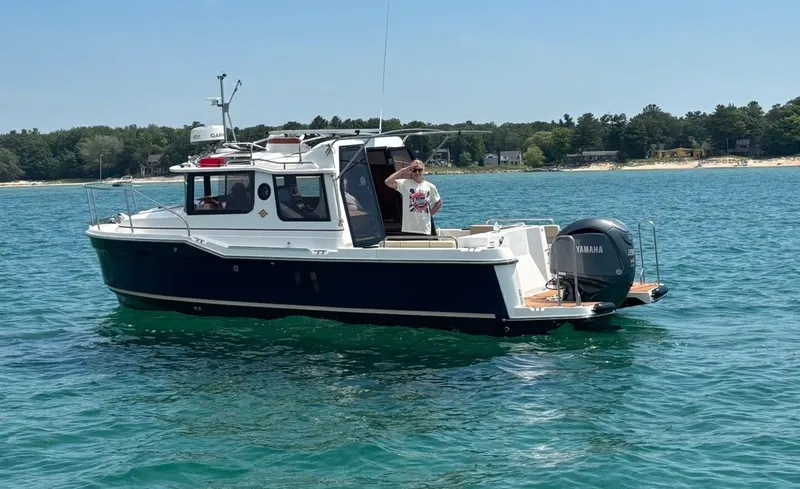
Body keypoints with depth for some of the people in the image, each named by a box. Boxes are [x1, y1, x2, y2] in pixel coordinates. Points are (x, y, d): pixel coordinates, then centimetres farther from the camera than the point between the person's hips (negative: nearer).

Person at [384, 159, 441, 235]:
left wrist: (430, 214, 7)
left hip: (426, 229, 3)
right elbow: (388, 182, -17)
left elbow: (438, 203, 20)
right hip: (409, 229, -3)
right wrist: (403, 170, -14)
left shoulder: (430, 186, 6)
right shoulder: (405, 184, -2)